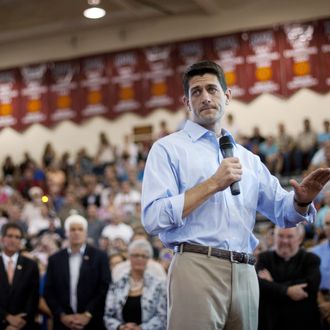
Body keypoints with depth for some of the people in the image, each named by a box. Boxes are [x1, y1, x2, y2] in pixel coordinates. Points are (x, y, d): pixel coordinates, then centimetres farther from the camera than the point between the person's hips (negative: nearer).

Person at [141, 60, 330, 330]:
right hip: (197, 267, -5)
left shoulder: (248, 158, 18)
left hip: (245, 274, 5)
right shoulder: (168, 148, 1)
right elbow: (153, 218, -11)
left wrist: (301, 200, -4)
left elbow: (283, 212, 19)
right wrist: (212, 184, -13)